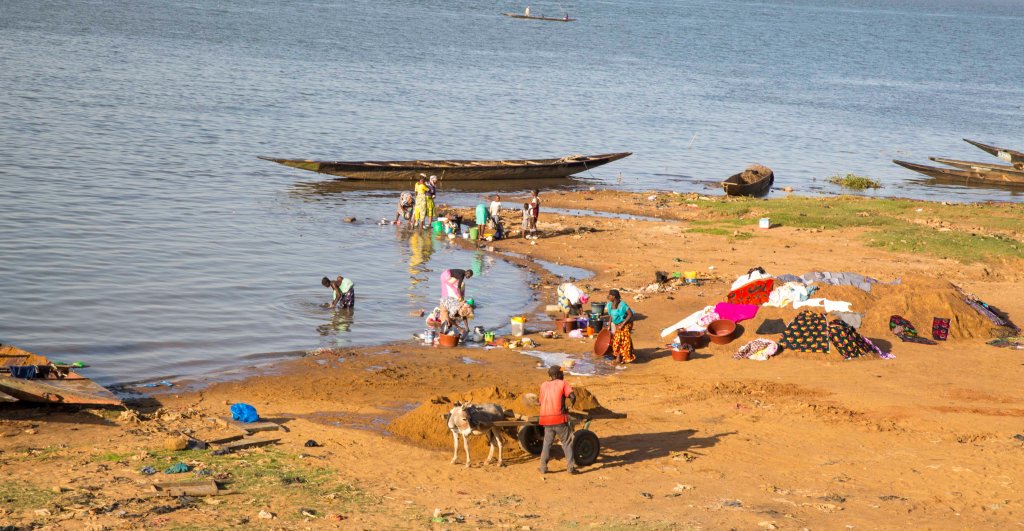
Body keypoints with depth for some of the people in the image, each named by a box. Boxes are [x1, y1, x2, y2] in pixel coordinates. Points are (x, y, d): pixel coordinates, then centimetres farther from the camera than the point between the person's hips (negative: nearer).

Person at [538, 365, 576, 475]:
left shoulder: (544, 385, 14)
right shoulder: (563, 383, 1)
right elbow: (572, 396, -12)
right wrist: (570, 407, 4)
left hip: (546, 418, 4)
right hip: (559, 418, -4)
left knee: (547, 442, 15)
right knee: (566, 442, 6)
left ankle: (543, 467, 9)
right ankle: (570, 466, 1)